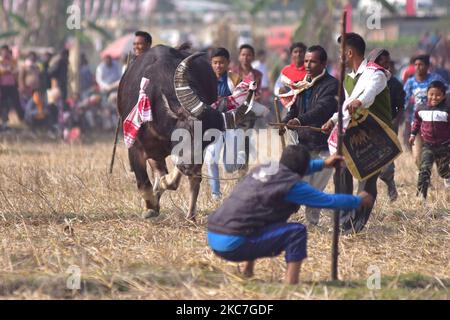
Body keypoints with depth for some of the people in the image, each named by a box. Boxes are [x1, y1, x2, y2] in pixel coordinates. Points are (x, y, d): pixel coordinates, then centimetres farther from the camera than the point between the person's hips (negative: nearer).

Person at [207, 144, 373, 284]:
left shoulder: (261, 169, 16)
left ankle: (247, 272, 32)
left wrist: (323, 164, 48)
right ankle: (291, 285, -10)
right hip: (233, 245, -8)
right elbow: (329, 201, 0)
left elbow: (292, 169, 39)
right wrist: (359, 201, 16)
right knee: (296, 232, -6)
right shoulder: (291, 184, -8)